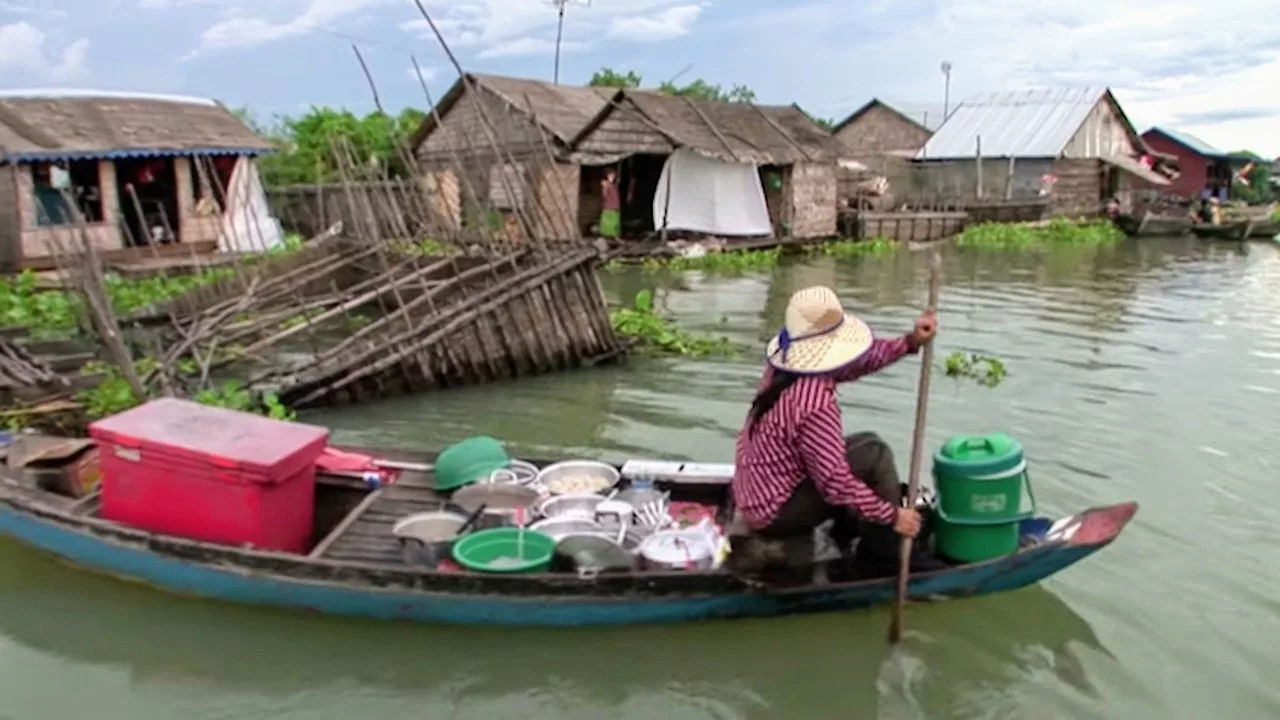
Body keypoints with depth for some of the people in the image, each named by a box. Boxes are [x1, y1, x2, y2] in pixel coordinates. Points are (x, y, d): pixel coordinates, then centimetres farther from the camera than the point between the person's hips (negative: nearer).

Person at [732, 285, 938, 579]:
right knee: (875, 454, -11)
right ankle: (882, 557, 3)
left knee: (865, 443, 16)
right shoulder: (815, 406, -30)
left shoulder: (787, 365, -4)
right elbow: (835, 483, -26)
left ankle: (846, 538, 22)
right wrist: (892, 515, -14)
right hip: (775, 512, -9)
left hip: (756, 494, 9)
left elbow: (856, 361, 6)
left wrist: (910, 342, -4)